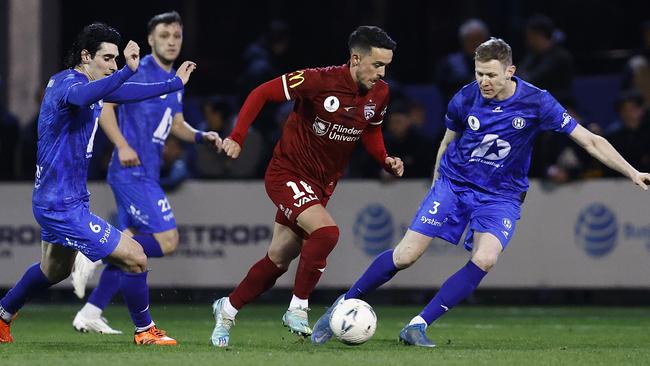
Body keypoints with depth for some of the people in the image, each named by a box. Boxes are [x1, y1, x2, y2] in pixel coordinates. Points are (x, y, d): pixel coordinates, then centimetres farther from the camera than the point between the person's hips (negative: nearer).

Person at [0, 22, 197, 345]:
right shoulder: (67, 83, -22)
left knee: (54, 269, 32)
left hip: (54, 200, 11)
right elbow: (81, 96, -49)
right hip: (63, 205, -11)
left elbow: (122, 93, 27)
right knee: (134, 258, -8)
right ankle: (145, 331, 8)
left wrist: (175, 83, 28)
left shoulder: (83, 83, 8)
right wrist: (127, 71, -62)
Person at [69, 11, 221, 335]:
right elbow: (103, 103, -14)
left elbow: (176, 125, 27)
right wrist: (122, 145, -23)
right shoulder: (139, 73, -10)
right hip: (132, 173, -9)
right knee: (167, 241, -16)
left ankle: (90, 314, 13)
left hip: (147, 175, 9)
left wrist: (202, 137, 8)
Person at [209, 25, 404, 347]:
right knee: (326, 232, -29)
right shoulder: (320, 81, -24)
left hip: (322, 184, 6)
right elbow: (262, 93, -15)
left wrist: (386, 160, -2)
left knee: (278, 261, 10)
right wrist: (237, 137, -22)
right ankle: (298, 309, -12)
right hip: (287, 173, -6)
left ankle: (227, 309, 32)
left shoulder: (379, 94, -5)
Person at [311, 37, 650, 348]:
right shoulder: (465, 99, -11)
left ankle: (418, 325, -20)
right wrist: (437, 184, 15)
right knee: (405, 255, -10)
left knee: (485, 259, -27)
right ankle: (343, 306, 9)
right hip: (454, 183, 1)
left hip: (501, 196, -1)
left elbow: (591, 141, -12)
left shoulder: (536, 102, -16)